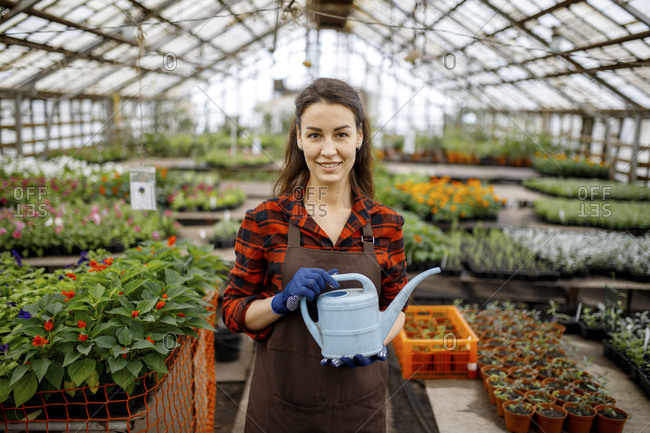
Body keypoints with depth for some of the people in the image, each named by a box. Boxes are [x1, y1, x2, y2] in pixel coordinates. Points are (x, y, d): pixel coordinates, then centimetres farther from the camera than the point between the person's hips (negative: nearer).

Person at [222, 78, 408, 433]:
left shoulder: (385, 225, -3)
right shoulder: (265, 220, -9)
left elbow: (395, 307, 7)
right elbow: (233, 310, -4)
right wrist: (283, 301, -22)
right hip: (283, 401, -1)